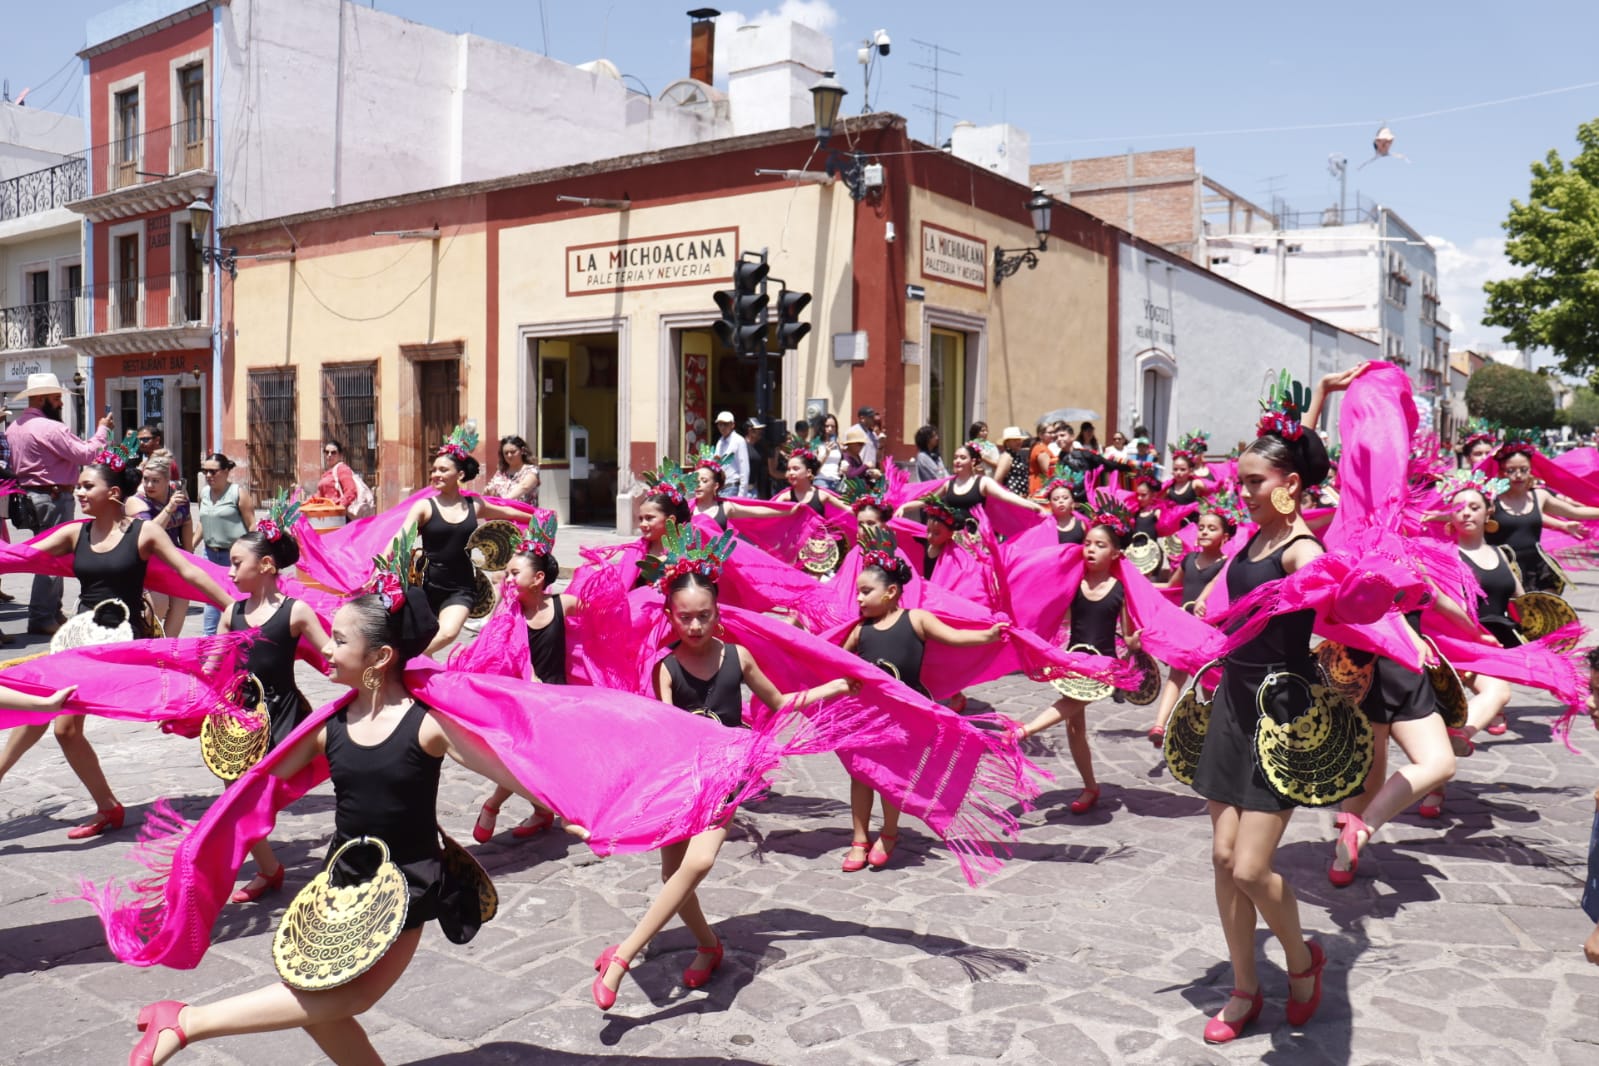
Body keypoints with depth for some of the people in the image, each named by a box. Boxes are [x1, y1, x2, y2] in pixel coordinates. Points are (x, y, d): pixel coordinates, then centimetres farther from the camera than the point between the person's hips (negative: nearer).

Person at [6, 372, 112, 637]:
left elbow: (12, 464, 19)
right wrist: (102, 429, -7)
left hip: (29, 494, 10)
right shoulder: (50, 428, -18)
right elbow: (86, 455, -18)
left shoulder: (14, 428, 12)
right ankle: (42, 618, -3)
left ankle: (53, 611, 26)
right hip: (53, 497, -10)